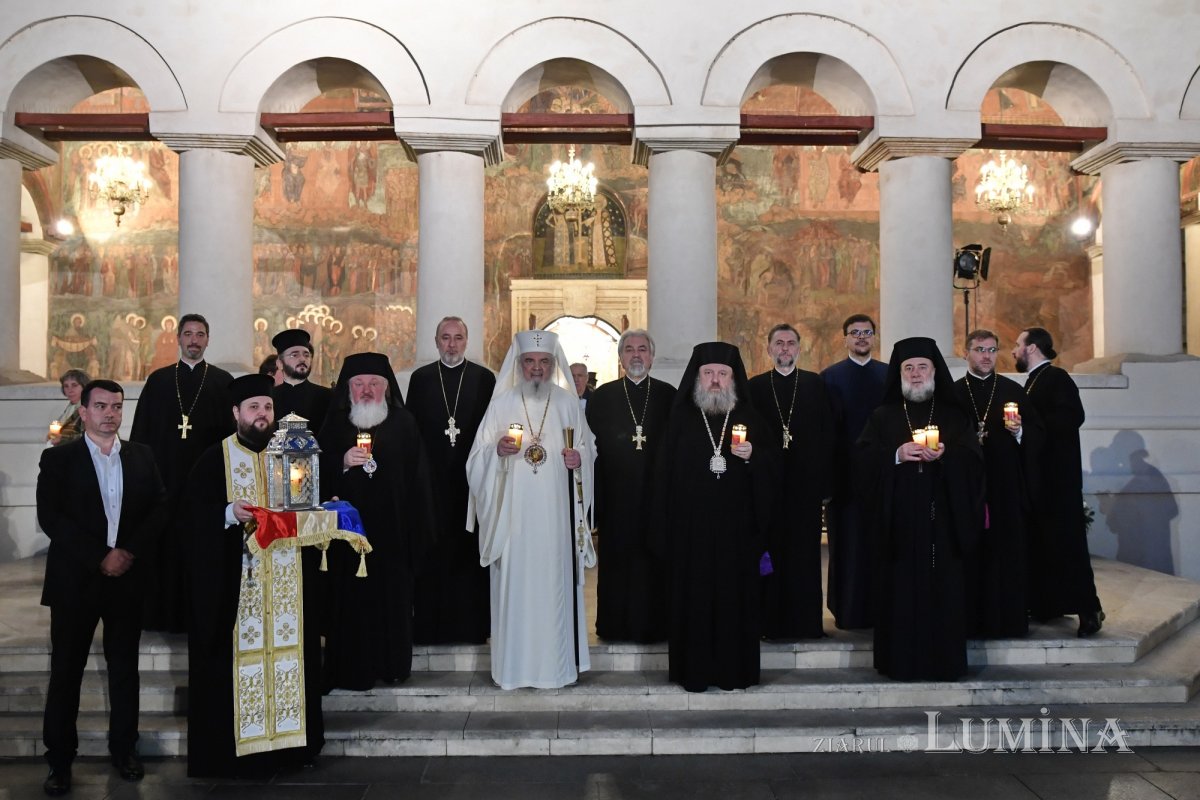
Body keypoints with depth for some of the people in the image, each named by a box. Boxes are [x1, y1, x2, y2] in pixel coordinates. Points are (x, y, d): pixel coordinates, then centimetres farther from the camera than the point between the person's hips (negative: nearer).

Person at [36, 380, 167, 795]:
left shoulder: (141, 456, 8)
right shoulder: (58, 458, 0)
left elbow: (159, 509, 4)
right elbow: (50, 517, -9)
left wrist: (130, 551, -11)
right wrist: (100, 557, -15)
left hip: (128, 576, 3)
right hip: (75, 578, -2)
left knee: (125, 667, 10)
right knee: (66, 670, 3)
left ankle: (123, 749, 22)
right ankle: (60, 760, 13)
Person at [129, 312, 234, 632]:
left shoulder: (223, 382, 6)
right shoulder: (158, 380, 10)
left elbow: (232, 432, 2)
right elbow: (142, 431, 8)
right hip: (165, 475, 2)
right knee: (166, 543, 3)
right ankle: (164, 611, 12)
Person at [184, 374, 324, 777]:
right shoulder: (215, 458, 2)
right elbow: (194, 508, -5)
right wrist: (229, 513, -21)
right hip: (233, 577, -3)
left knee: (289, 650, 5)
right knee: (236, 656, -3)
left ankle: (290, 739, 15)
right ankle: (230, 745, 6)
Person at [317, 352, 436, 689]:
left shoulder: (403, 423, 5)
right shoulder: (336, 424, 6)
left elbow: (417, 476, 4)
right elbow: (320, 473, 3)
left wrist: (418, 528, -1)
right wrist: (342, 463, -17)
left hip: (393, 526, 0)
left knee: (392, 595, 4)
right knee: (351, 596, -1)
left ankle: (392, 665, 17)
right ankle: (352, 669, 8)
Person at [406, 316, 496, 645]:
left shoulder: (485, 378, 5)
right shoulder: (420, 378, 8)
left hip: (472, 477, -1)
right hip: (432, 479, 1)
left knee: (471, 554, 3)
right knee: (432, 553, 4)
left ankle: (471, 625, 11)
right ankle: (430, 626, 12)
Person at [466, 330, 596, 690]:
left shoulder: (569, 403, 7)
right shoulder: (501, 404, 4)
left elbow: (588, 448, 13)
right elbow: (477, 458, 4)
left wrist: (579, 458, -9)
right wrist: (497, 450, -17)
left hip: (556, 513, 1)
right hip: (513, 513, -1)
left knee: (554, 583, 3)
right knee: (514, 583, 0)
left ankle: (554, 663, 14)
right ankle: (514, 666, 10)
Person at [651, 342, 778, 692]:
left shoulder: (750, 419, 9)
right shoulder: (681, 419, 6)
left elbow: (774, 463, 6)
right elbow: (665, 474, 3)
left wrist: (752, 456, -16)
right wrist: (664, 529, -4)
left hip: (737, 529, 1)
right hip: (691, 528, -1)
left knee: (736, 597, 2)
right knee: (693, 598, 1)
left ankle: (735, 669, 13)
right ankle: (694, 670, 10)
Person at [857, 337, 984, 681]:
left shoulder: (955, 417, 13)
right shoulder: (882, 417, 11)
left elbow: (973, 460, 1)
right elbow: (862, 458, 0)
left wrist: (945, 455, -17)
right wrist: (896, 455, -16)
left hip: (943, 520, 1)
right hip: (899, 519, 0)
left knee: (944, 586, -1)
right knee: (902, 587, -3)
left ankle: (945, 660, 8)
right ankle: (901, 661, 4)